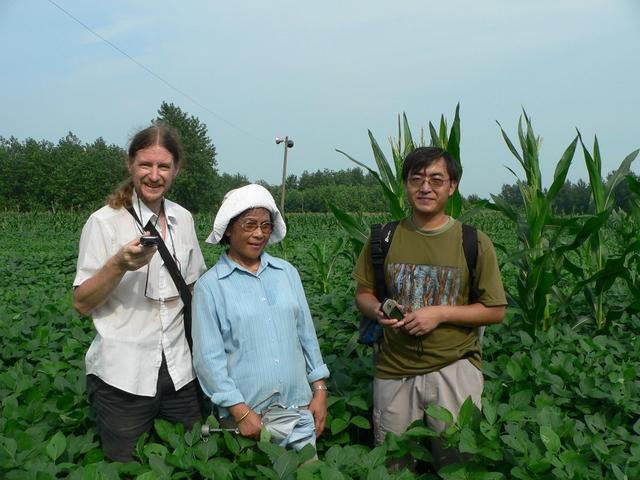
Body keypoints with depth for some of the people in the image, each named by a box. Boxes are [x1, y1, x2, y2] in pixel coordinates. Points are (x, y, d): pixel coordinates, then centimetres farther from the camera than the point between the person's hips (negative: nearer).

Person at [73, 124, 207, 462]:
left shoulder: (183, 219, 4)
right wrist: (119, 264, -25)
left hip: (178, 370, 4)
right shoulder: (104, 222, -9)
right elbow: (82, 304, -9)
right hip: (122, 375, -4)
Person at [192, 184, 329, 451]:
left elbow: (307, 334, 11)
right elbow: (208, 357, -8)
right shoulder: (210, 286, -5)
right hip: (245, 413, -3)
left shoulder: (287, 272, 7)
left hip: (298, 410, 4)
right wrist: (240, 411, -13)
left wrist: (319, 389, 7)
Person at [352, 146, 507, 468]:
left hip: (454, 366, -1)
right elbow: (363, 294, 9)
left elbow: (495, 311, -1)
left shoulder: (475, 243, -4)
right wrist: (377, 310, -13)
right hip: (394, 371, 2)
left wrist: (441, 313, -14)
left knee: (456, 460, 5)